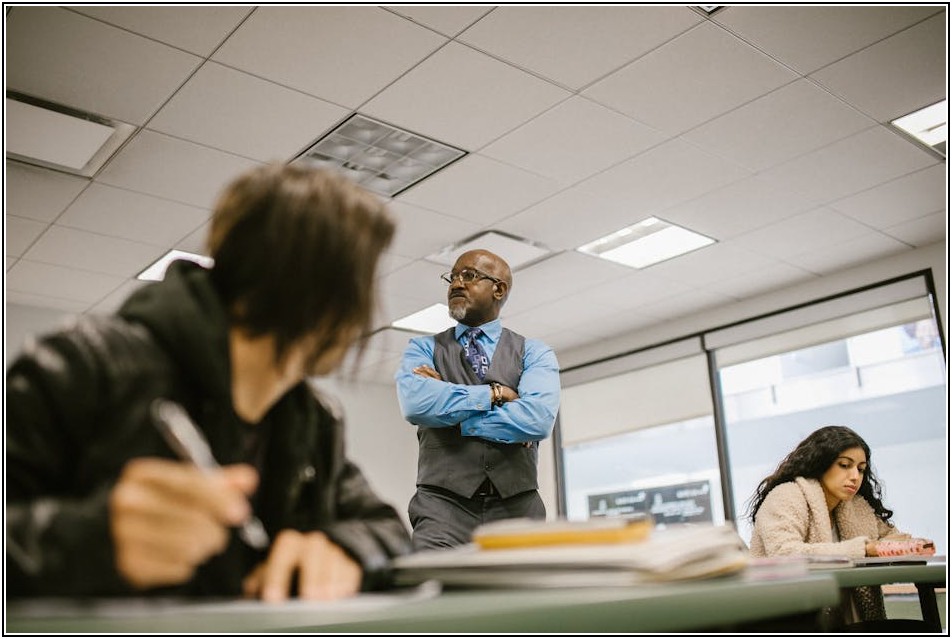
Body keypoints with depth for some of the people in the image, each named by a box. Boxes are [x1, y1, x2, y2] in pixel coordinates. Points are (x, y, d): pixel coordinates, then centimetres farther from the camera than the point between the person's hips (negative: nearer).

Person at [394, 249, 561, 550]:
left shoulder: (535, 353, 10)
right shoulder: (423, 348, 12)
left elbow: (538, 418, -11)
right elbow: (416, 403, -11)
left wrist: (449, 414, -6)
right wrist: (494, 393, -5)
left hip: (517, 506, 1)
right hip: (444, 504, 0)